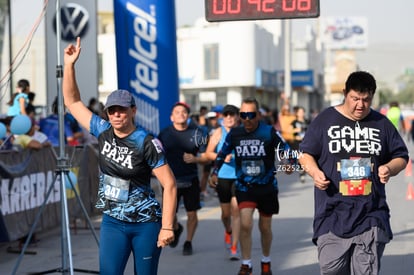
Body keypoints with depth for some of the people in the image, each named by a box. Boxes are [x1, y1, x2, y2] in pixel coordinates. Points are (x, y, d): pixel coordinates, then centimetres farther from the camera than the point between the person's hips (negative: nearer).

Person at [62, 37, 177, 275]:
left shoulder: (147, 144, -13)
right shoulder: (103, 131, 1)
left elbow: (170, 185, -14)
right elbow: (73, 101, 8)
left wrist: (167, 227, -18)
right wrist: (69, 64, -3)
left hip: (146, 223, -3)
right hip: (112, 222, 4)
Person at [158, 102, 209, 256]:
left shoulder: (197, 133, 1)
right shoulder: (165, 134, 3)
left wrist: (194, 159, -16)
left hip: (190, 180, 0)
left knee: (192, 213, 3)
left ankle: (188, 242, 24)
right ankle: (176, 228, 34)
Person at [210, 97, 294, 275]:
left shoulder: (269, 132, -11)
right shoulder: (234, 134, -4)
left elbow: (285, 151, -2)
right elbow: (222, 153, 14)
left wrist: (287, 164, -22)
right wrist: (215, 172, 13)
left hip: (267, 187, 0)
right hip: (244, 187, 0)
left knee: (265, 227, 14)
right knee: (245, 224, -17)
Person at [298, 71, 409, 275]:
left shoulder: (382, 124, 10)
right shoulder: (325, 120, 5)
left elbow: (401, 157, 17)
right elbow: (306, 154, 10)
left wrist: (389, 168, -6)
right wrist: (315, 172, -11)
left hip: (371, 214, 1)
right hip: (333, 214, -1)